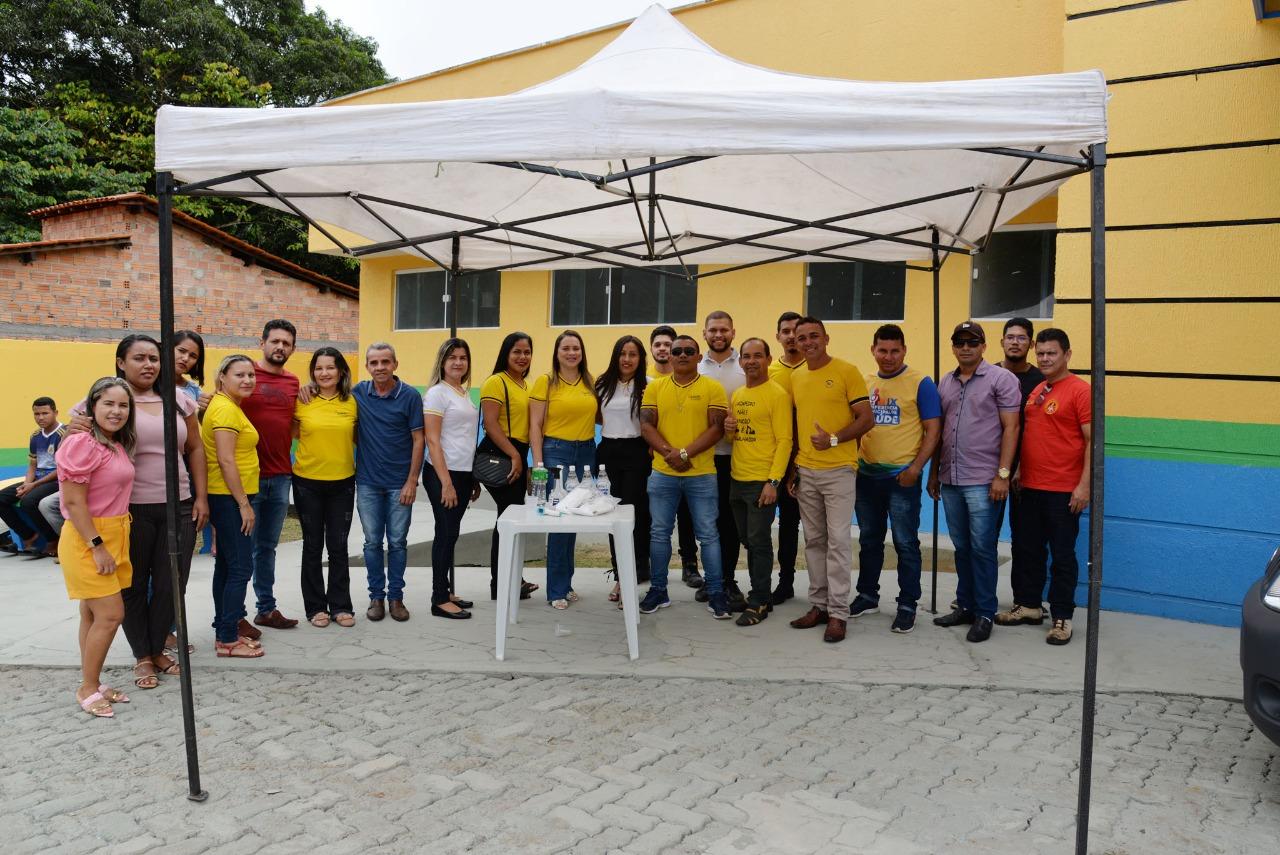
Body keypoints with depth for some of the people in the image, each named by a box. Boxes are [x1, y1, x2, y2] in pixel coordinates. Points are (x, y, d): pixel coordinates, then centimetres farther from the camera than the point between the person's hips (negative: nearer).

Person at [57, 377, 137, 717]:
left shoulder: (117, 444, 10)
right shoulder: (82, 443, -17)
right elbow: (73, 502, -19)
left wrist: (110, 544, 11)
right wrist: (97, 546, -20)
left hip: (112, 537, 9)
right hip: (87, 540, -8)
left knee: (93, 614, 15)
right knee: (111, 614, -7)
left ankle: (91, 683, 24)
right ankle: (88, 689, 7)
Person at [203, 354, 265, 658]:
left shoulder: (230, 406, 15)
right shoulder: (226, 409, -15)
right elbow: (226, 461, -21)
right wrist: (244, 504, -18)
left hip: (229, 498, 10)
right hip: (230, 497, -10)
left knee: (226, 565, 15)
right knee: (241, 568, -6)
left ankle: (226, 627, 25)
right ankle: (227, 639, 0)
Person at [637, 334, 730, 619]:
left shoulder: (713, 388, -1)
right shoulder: (655, 387, 6)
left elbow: (717, 428, -8)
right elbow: (646, 426, 0)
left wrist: (686, 454, -17)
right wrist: (669, 453, -15)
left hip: (701, 475, -2)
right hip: (662, 473, 2)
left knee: (708, 534, 4)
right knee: (659, 532, 9)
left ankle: (716, 593, 14)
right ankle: (658, 590, 22)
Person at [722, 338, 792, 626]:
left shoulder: (777, 394, -9)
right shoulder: (736, 396, 13)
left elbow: (784, 441, -13)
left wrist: (773, 482, -19)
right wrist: (729, 429, -1)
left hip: (762, 481, -7)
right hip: (737, 480, 7)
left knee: (759, 541, -2)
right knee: (748, 540, 14)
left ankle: (759, 603, 8)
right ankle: (759, 593, 26)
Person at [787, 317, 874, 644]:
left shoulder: (847, 371, -5)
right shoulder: (795, 377, 11)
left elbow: (866, 419, -7)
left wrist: (834, 439, -19)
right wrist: (793, 467, 13)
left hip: (838, 470, -5)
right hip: (805, 472, 6)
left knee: (838, 540, -4)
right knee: (814, 540, 11)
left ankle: (838, 613, 3)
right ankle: (818, 605, 21)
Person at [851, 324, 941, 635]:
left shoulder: (920, 383, -6)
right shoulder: (864, 383, 9)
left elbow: (932, 430, -8)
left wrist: (915, 468, -18)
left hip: (901, 477, -5)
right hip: (866, 475, 5)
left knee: (905, 543, 2)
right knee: (869, 540, 15)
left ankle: (908, 605, 14)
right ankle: (867, 596, 29)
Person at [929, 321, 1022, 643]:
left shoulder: (1001, 379, -4)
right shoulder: (945, 382, 13)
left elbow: (1010, 428, -8)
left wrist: (1003, 474, -14)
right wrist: (933, 473, 15)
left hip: (983, 481, -5)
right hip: (950, 480, 6)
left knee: (982, 549, -1)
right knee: (961, 547, 13)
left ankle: (984, 614, 10)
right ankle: (965, 606, 24)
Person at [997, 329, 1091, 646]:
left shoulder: (1079, 390, -11)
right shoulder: (1036, 390, 12)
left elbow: (1092, 441, -14)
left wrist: (1084, 485, -18)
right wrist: (1019, 470, 16)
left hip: (1063, 491, -7)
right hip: (1030, 487, 7)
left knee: (1062, 554, 3)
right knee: (1027, 549, 15)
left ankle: (1062, 617, 14)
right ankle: (1028, 605, 29)